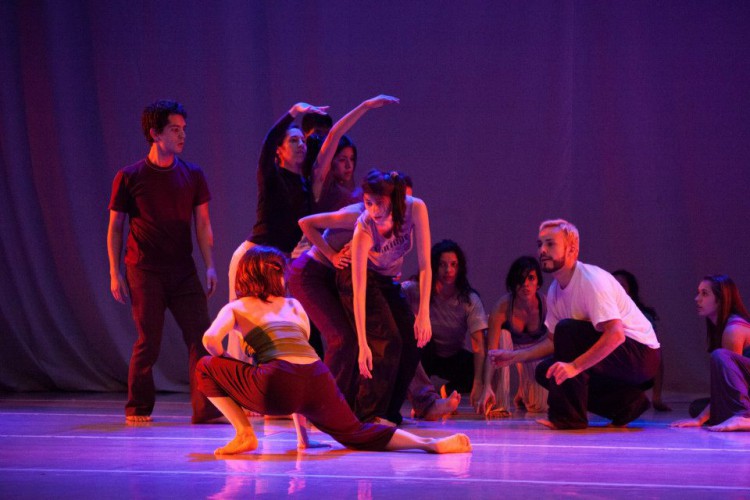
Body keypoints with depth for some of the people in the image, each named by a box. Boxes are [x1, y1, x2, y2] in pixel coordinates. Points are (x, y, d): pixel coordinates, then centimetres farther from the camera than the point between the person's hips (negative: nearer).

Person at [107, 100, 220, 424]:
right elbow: (115, 228, 3)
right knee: (148, 342, -3)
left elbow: (202, 224, 8)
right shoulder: (129, 177, -1)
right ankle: (137, 408, 13)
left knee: (201, 337, -6)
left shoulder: (192, 175, 7)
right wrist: (114, 273, -2)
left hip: (183, 270, 3)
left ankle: (205, 409, -4)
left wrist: (210, 266, -2)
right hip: (145, 271, -3)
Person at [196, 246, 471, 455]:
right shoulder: (293, 305, 32)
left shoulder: (236, 308, 19)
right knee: (357, 434, 22)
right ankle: (432, 443, -1)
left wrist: (223, 364, 23)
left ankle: (245, 434, 3)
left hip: (280, 385, -4)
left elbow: (211, 339, -2)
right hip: (319, 380, 4)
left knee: (206, 368, 16)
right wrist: (301, 430, 41)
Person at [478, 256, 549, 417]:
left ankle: (523, 393, 27)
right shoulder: (503, 306, -34)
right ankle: (499, 403, -30)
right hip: (509, 347, -1)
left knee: (540, 406, -12)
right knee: (502, 336, -38)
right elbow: (491, 351, -40)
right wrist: (487, 386, -51)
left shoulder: (545, 304, -29)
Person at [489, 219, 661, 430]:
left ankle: (568, 416, -18)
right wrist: (515, 356, 1)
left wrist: (575, 365, -39)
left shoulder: (591, 280, -21)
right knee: (545, 372, 0)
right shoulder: (555, 291, 6)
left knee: (567, 329, -26)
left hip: (642, 355, -9)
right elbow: (554, 341, 13)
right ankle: (625, 404, 3)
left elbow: (615, 334, -32)